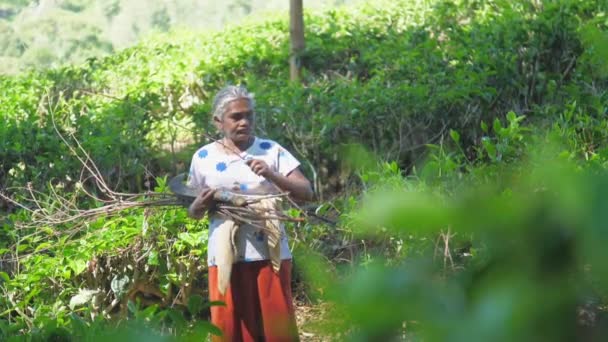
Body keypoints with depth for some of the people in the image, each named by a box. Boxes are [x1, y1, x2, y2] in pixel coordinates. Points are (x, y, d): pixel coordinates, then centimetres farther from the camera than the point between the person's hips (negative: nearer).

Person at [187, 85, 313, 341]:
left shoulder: (271, 150, 2)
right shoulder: (203, 157, 4)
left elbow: (307, 193, -4)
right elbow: (193, 212, 11)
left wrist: (272, 176, -19)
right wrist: (202, 203, -12)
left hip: (270, 253, 0)